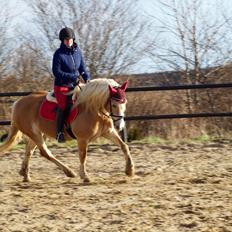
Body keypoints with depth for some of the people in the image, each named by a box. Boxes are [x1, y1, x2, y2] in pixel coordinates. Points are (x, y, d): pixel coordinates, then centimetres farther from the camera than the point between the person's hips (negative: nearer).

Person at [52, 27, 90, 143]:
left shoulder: (77, 51, 8)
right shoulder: (59, 54, -9)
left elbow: (82, 68, 16)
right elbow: (57, 72, -12)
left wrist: (87, 79, -1)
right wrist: (73, 76, -18)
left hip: (74, 85, 6)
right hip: (61, 85, -6)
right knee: (63, 105, -23)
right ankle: (59, 132, -18)